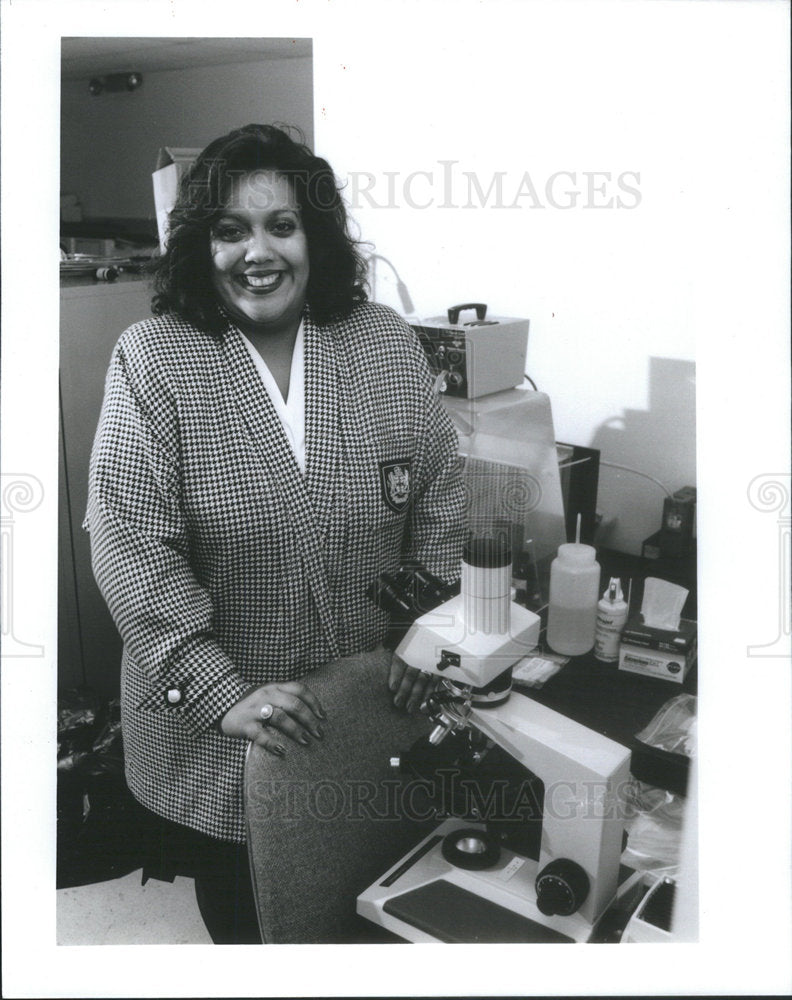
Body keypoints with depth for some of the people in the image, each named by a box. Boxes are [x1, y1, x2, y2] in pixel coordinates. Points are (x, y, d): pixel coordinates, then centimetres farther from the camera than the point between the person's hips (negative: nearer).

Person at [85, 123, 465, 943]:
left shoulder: (385, 344, -3)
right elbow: (130, 546, -17)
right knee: (240, 909, 22)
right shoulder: (152, 359, -11)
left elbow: (439, 499, 1)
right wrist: (224, 694, -22)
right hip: (213, 733, -2)